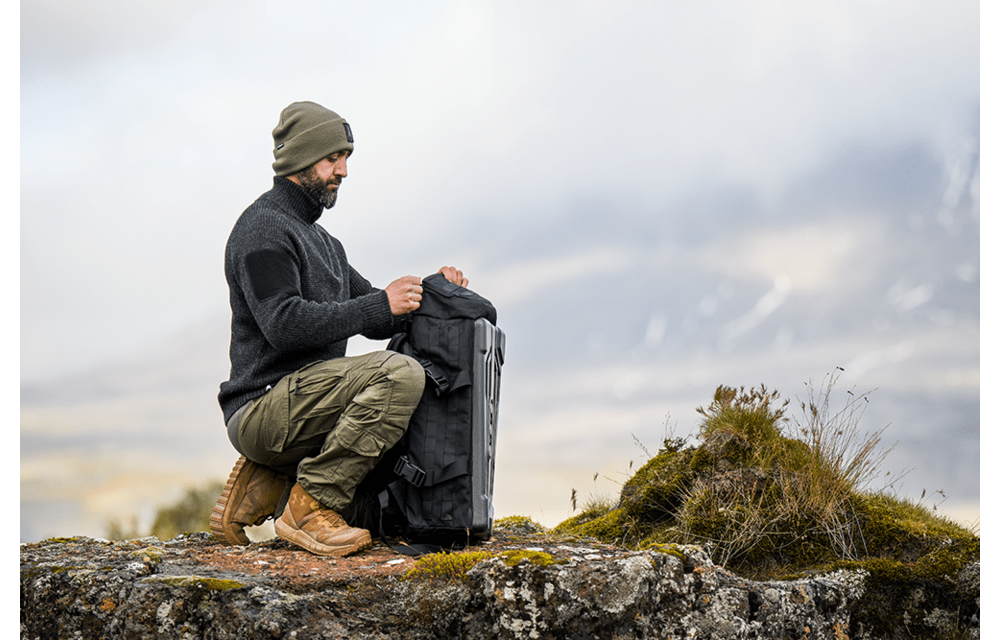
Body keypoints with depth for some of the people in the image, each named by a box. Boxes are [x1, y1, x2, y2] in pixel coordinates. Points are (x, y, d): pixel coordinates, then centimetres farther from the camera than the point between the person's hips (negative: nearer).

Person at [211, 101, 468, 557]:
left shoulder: (322, 242, 25)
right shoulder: (262, 228, -6)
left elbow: (376, 321, 24)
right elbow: (285, 324, -20)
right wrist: (380, 305, -19)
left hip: (304, 407, 10)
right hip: (261, 409, -10)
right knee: (400, 374, -25)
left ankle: (267, 482, 9)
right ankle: (310, 504, -19)